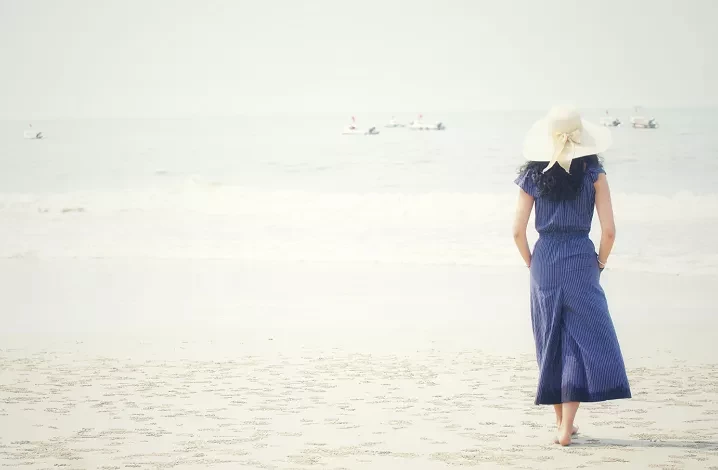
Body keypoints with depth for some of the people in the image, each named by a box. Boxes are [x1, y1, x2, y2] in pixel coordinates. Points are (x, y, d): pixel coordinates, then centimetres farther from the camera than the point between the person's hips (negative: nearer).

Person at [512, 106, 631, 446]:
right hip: (580, 259, -3)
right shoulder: (593, 174, -4)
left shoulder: (533, 175, 2)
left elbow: (518, 231, 1)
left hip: (544, 261, 3)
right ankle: (566, 427, -8)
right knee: (583, 340, 1)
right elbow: (609, 230, -7)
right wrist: (600, 263, 8)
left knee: (552, 342, 13)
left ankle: (562, 421, 22)